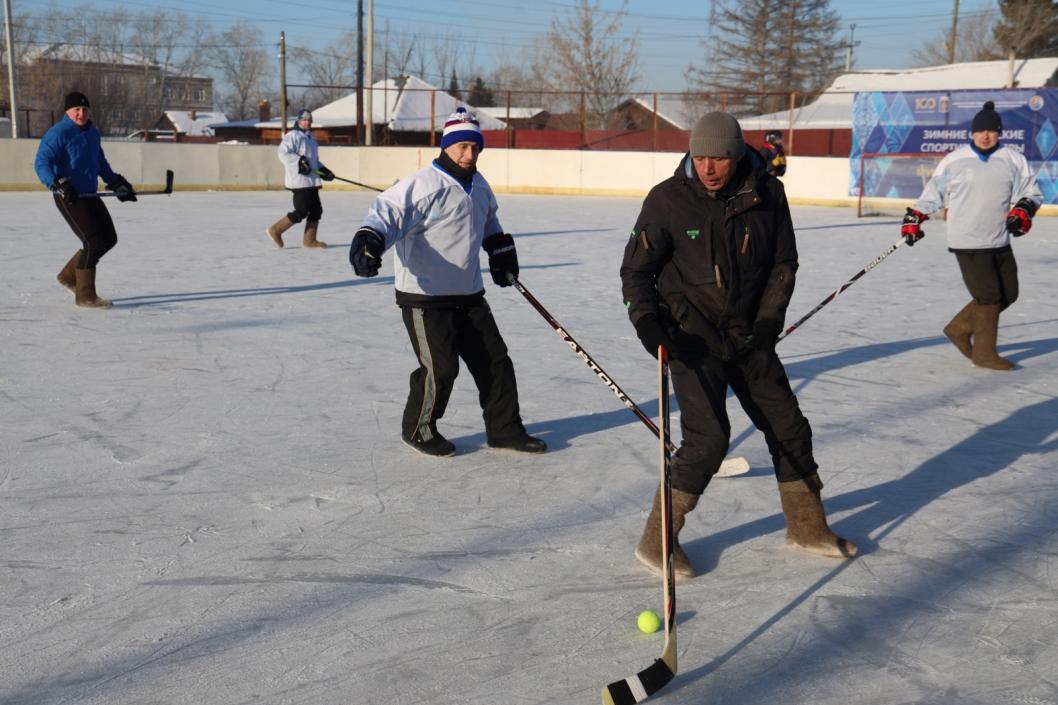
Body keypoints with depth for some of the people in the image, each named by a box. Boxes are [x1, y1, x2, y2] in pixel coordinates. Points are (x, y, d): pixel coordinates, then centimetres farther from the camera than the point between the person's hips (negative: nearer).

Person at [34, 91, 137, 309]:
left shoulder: (92, 131, 13)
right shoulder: (58, 133, -12)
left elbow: (100, 162, 27)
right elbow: (41, 164, -20)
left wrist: (117, 183, 24)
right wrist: (59, 183, -35)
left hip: (90, 195, 9)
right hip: (69, 198, -9)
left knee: (109, 238, 10)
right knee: (93, 242, -15)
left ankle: (69, 275, 25)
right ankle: (84, 295, -6)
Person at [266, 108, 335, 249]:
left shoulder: (310, 137, 21)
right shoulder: (292, 136, -8)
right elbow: (283, 153, -19)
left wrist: (323, 171, 16)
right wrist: (299, 162, -26)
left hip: (311, 180, 9)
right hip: (299, 180, -9)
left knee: (316, 210, 6)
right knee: (301, 212, -11)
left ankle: (309, 240, 12)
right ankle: (276, 230, 1)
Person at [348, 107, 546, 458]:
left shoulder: (478, 185, 10)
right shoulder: (424, 184, -17)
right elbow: (389, 211, -30)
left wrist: (501, 250, 28)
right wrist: (369, 239, -48)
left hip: (468, 296, 8)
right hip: (424, 299, -8)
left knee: (494, 360, 8)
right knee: (441, 368, -8)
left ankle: (504, 428, 22)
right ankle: (418, 429, 16)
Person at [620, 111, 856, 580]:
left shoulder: (767, 195, -5)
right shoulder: (668, 200, -13)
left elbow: (783, 264, 4)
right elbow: (636, 270, -6)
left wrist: (768, 321, -9)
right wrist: (646, 320, -21)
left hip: (748, 334, 5)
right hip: (691, 336, -4)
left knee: (788, 427, 11)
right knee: (709, 437, -16)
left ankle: (806, 526, 32)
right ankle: (656, 540, -2)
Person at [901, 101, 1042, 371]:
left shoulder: (1013, 160, 5)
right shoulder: (954, 160, -1)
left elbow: (1031, 191, 9)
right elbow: (933, 192, 8)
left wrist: (1022, 210, -10)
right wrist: (914, 219, 5)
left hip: (999, 241, 5)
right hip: (968, 242, -5)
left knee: (1008, 294, 9)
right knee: (989, 296, -7)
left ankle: (960, 328, 24)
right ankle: (984, 354, 6)